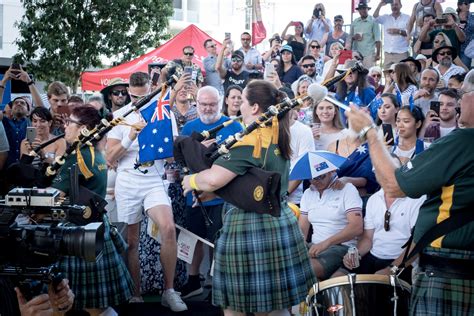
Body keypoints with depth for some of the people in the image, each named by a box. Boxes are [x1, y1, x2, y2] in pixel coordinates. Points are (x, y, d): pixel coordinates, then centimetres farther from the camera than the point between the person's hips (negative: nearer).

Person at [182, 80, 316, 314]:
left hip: (249, 229, -8)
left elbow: (213, 179, -27)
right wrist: (211, 193, 17)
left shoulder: (250, 141, -18)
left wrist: (191, 181, -5)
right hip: (280, 223, 8)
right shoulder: (278, 136, 9)